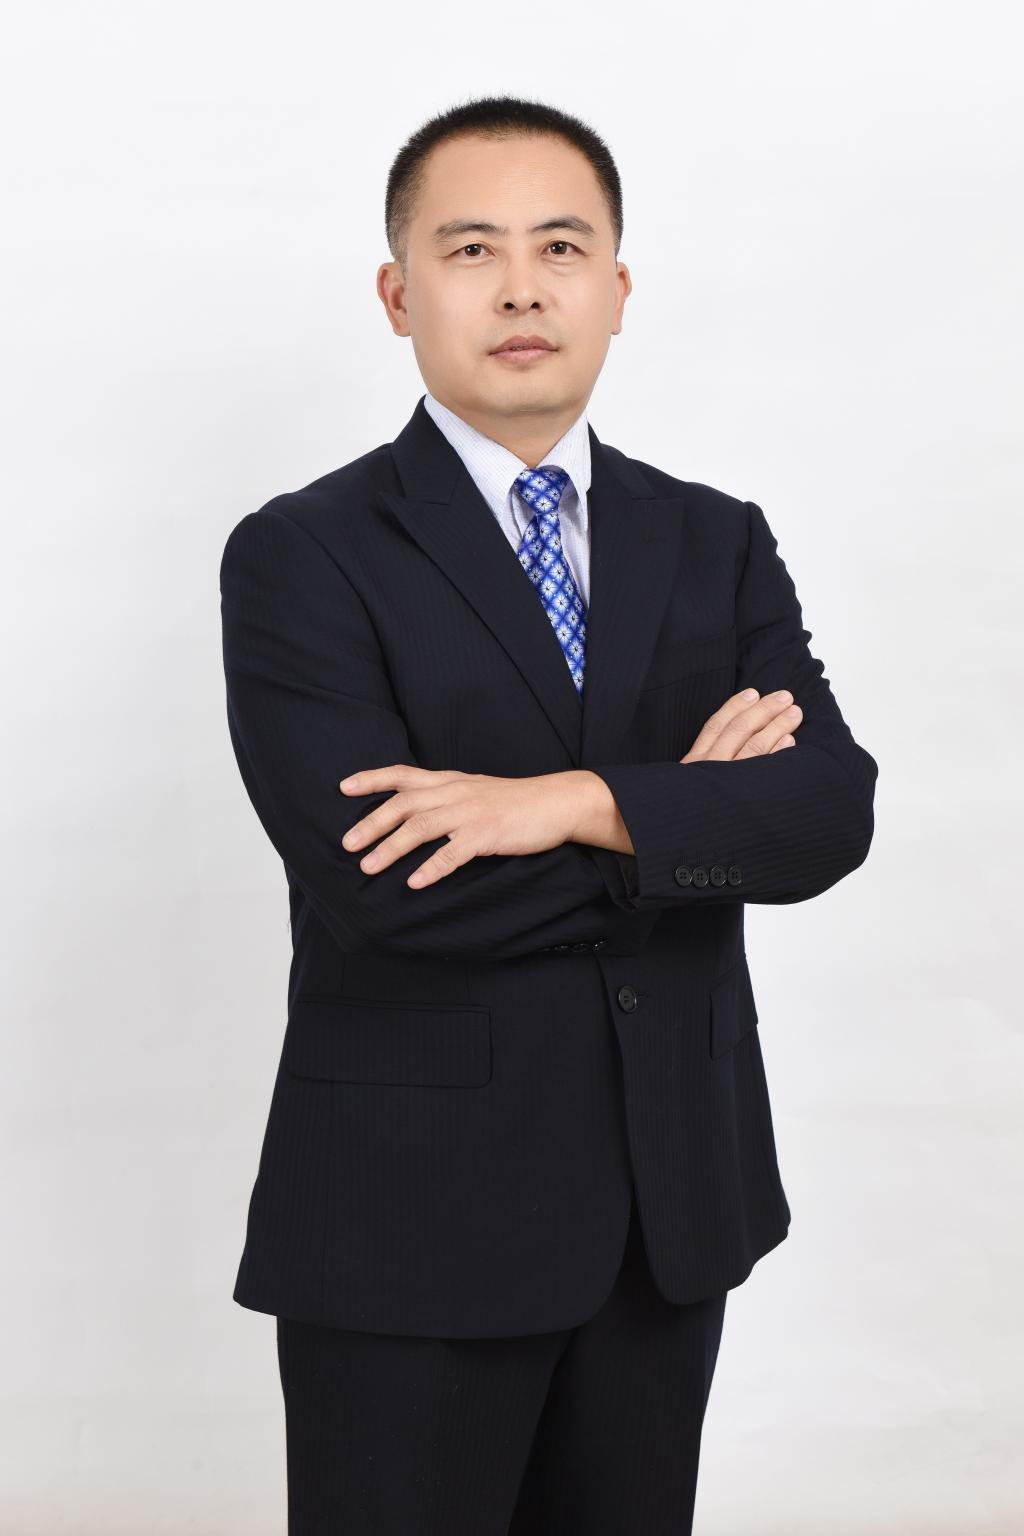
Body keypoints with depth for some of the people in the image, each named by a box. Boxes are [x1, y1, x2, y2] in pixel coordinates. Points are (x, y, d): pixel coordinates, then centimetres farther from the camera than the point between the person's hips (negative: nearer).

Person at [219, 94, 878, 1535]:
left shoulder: (719, 543, 6)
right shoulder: (300, 557, -7)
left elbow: (830, 811, -8)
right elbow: (375, 892, -20)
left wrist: (579, 802, -22)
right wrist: (688, 812, -11)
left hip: (676, 1194, 4)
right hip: (410, 1210, -4)